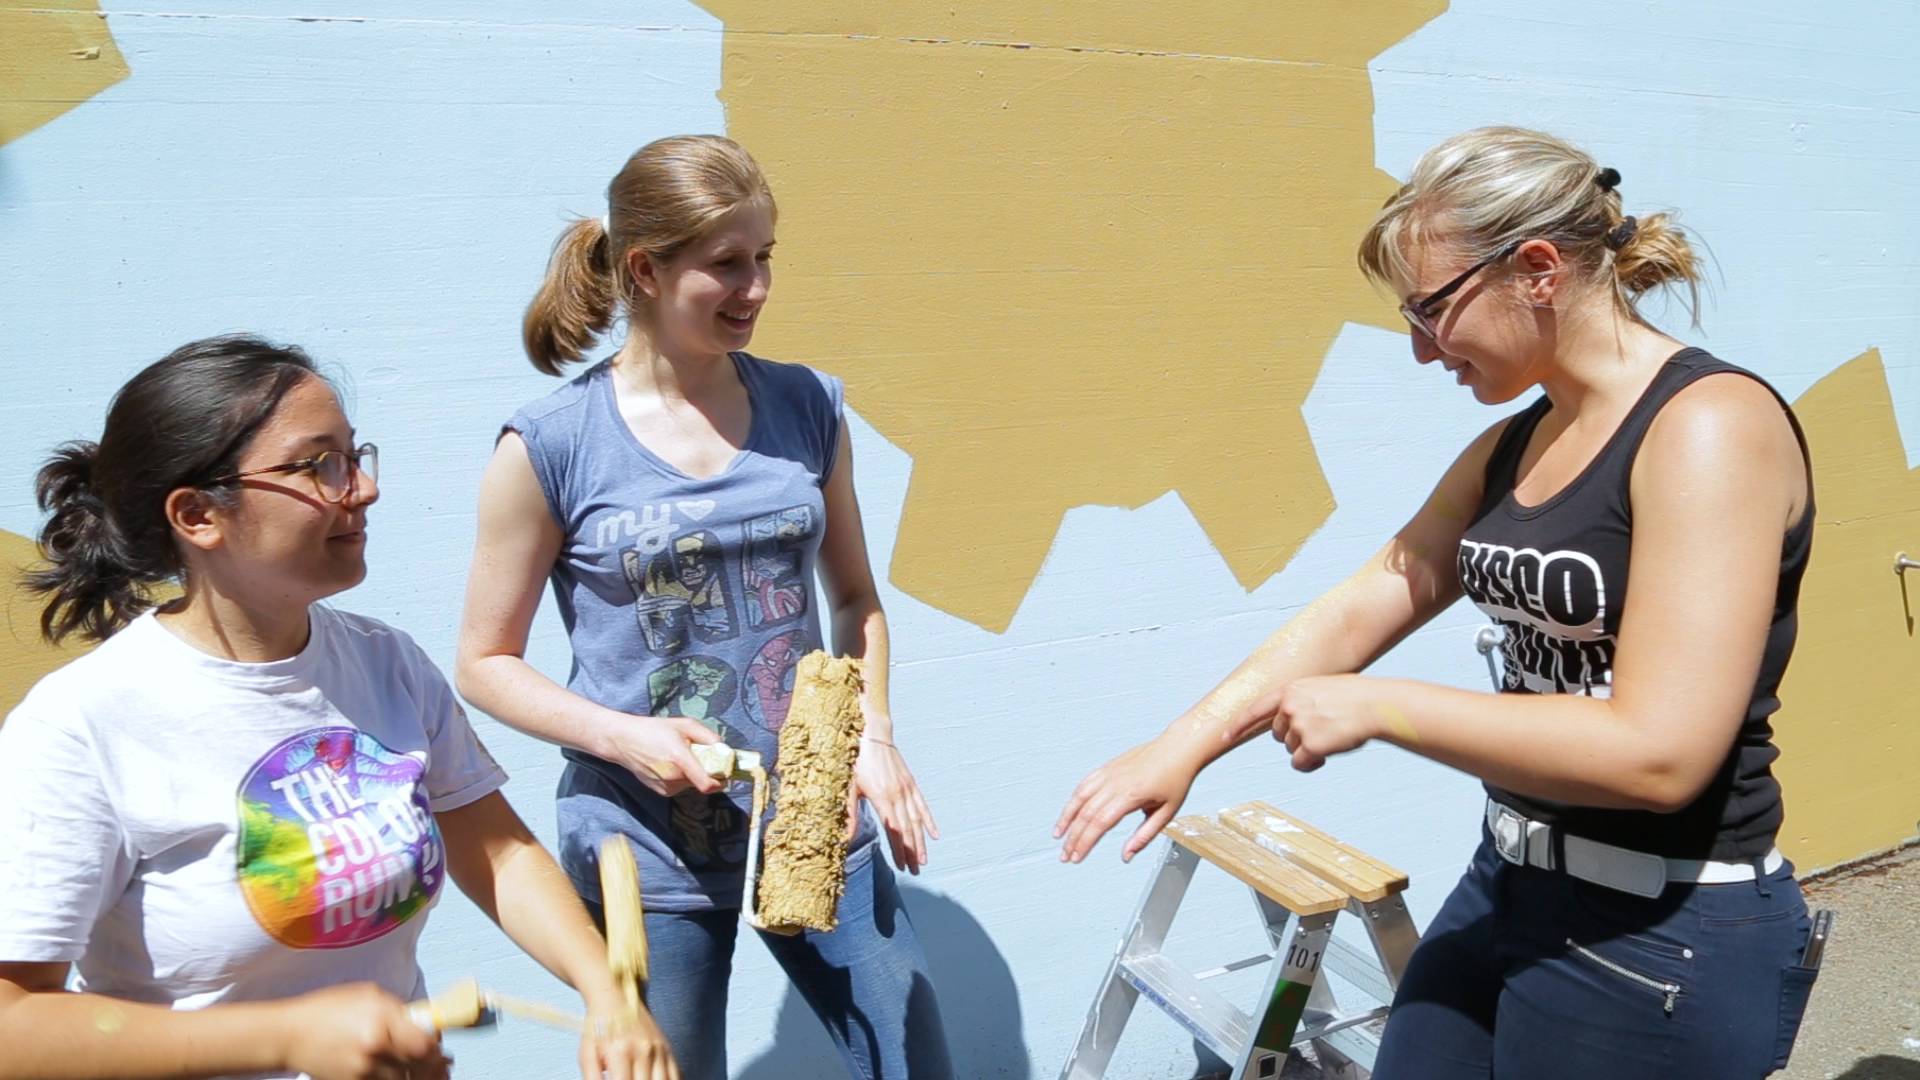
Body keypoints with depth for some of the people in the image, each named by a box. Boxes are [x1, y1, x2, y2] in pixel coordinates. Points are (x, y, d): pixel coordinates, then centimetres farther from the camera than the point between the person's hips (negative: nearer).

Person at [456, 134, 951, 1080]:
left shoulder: (808, 408, 1)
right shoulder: (551, 445, -10)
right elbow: (485, 662, -2)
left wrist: (874, 734, -3)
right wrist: (622, 737, -17)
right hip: (649, 852, -3)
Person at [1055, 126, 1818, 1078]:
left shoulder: (1709, 425, -19)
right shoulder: (1515, 445, 7)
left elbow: (1658, 750, -26)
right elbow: (1358, 608, 6)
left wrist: (1375, 708, -20)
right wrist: (1186, 743, -3)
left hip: (1664, 940, -7)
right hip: (1510, 889, 7)